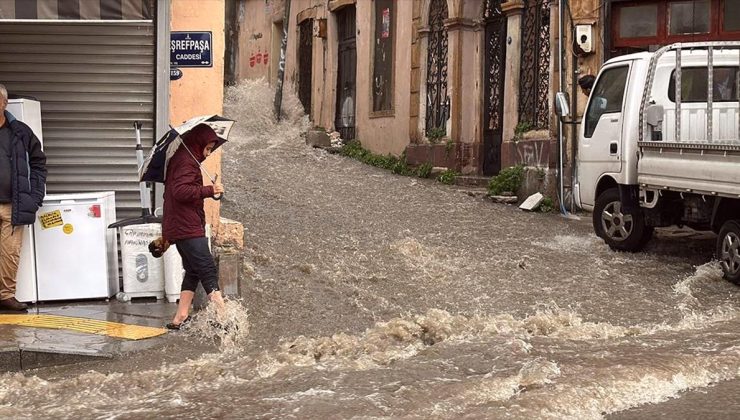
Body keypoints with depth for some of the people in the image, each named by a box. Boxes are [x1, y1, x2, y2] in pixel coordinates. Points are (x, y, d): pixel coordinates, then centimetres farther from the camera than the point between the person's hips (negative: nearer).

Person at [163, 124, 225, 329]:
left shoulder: (179, 159, 20)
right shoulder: (187, 161, -13)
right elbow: (180, 191, -26)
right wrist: (209, 190, -22)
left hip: (180, 227, 11)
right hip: (187, 228, -11)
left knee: (193, 271, 13)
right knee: (208, 269, -14)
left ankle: (180, 318, 12)